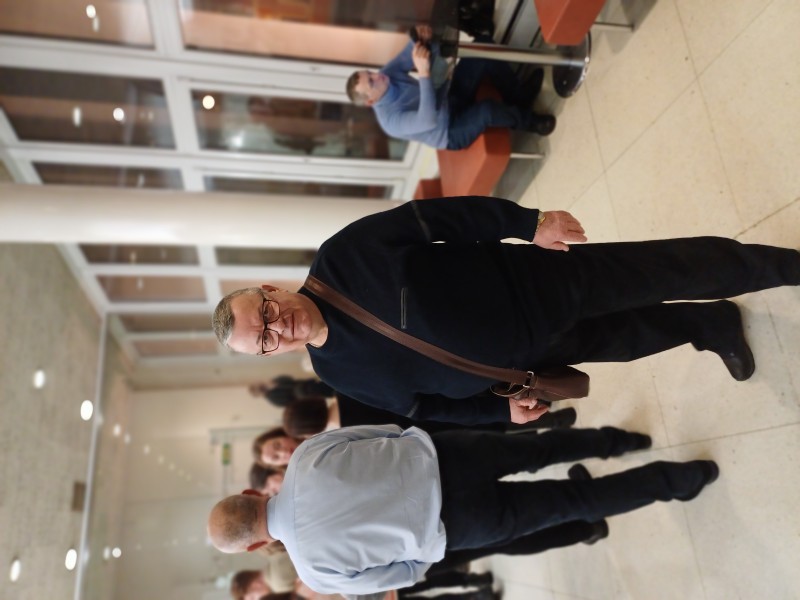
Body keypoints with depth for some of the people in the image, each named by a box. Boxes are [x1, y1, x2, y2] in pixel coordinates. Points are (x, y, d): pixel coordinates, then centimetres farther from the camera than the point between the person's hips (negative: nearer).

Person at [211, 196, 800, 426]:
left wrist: (529, 222, -18)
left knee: (677, 268, 9)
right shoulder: (339, 374, -8)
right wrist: (501, 407, -6)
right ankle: (713, 326, 45)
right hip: (530, 357, 2)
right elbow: (427, 403, 3)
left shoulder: (344, 255, -18)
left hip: (540, 281, -1)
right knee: (634, 339, 14)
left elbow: (440, 216, -14)